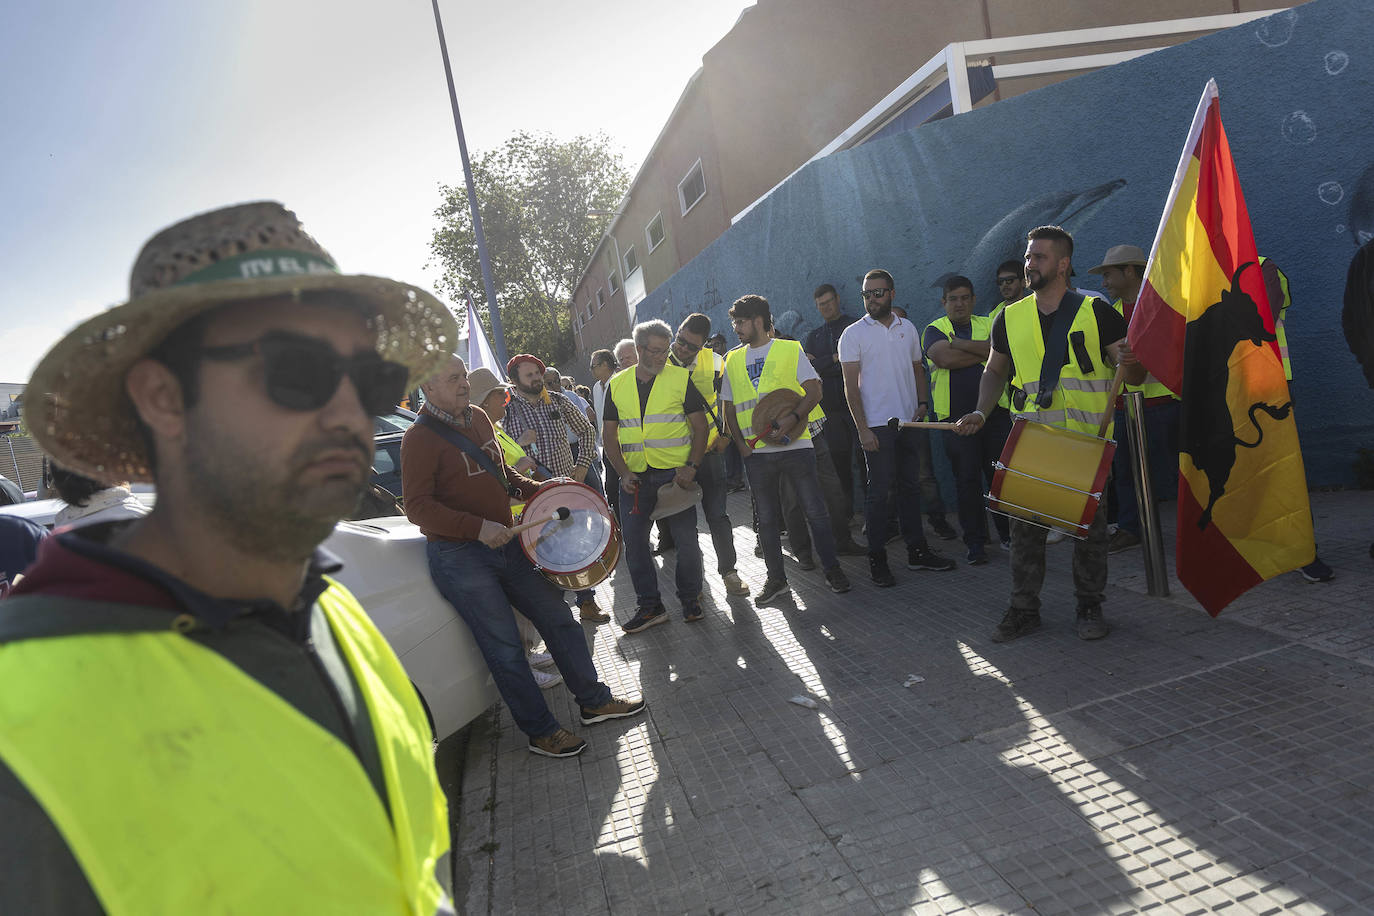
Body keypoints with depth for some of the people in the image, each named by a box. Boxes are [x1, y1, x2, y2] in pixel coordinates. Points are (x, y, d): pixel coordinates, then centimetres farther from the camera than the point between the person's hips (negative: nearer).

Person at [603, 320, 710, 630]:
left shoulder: (680, 378, 0)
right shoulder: (617, 384, 6)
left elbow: (700, 426, 0)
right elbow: (609, 435, 9)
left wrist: (692, 466, -13)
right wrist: (623, 473, -5)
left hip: (675, 473, -2)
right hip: (635, 477, 3)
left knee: (686, 540, 3)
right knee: (634, 542, 5)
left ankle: (690, 599, 24)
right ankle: (649, 606, 19)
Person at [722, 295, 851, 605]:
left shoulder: (789, 349, 2)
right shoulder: (733, 360, 13)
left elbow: (814, 390, -5)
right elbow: (728, 407, 14)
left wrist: (792, 418, -21)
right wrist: (740, 444, 2)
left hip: (795, 444, -3)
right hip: (756, 451, 4)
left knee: (815, 510, 0)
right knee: (767, 518, 9)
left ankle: (832, 568, 17)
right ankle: (775, 577, 21)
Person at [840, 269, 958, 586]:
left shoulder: (908, 328, 11)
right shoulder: (853, 334, -3)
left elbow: (917, 369, 19)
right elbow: (851, 386, -7)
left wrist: (923, 401, 0)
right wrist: (862, 429, -14)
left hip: (909, 421, 5)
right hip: (877, 425, -5)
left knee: (910, 485, 12)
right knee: (880, 491, -3)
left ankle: (917, 550, 21)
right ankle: (877, 558, 6)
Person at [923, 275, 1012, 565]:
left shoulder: (988, 325, 12)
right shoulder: (935, 330, 5)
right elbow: (944, 358, -16)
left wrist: (961, 344, -13)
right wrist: (985, 351, -6)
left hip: (994, 412, 2)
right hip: (956, 416, -2)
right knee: (967, 479, 2)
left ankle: (1008, 532, 24)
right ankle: (975, 541, 12)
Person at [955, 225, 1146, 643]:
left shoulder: (1096, 312, 0)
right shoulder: (1010, 318, 8)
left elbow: (1135, 376, 1)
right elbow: (994, 372, 19)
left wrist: (1130, 363, -23)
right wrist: (981, 412, 2)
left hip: (1087, 440, -2)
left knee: (1089, 523, 7)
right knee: (1025, 525, 3)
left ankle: (1090, 607, 24)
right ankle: (1024, 609, 16)